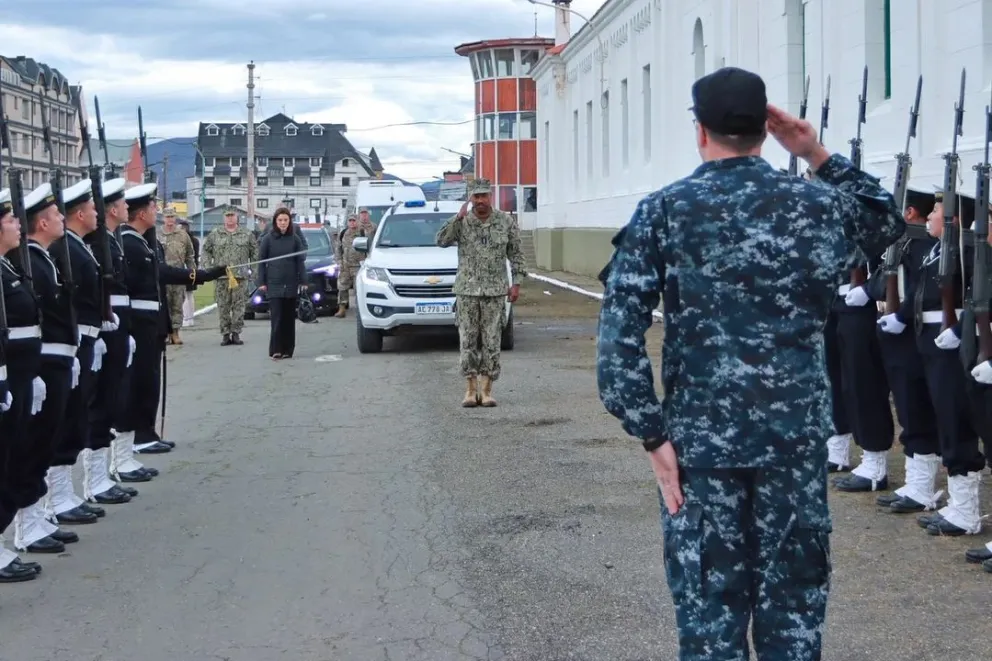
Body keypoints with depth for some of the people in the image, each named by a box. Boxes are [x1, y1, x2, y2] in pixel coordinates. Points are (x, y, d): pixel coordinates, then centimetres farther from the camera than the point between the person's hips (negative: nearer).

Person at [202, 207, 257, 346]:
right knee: (223, 307, 1)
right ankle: (225, 334, 7)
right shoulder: (215, 235, 7)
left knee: (239, 306, -1)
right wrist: (208, 267, 1)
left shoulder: (247, 235, 7)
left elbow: (255, 251, 12)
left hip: (240, 277, 0)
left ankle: (236, 333, 7)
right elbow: (206, 250, 12)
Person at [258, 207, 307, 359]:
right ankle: (275, 350, -7)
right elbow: (262, 261, 4)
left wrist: (303, 281, 0)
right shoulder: (268, 238, 2)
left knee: (289, 318, 5)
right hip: (274, 284, -2)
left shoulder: (295, 239, 4)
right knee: (277, 317, -8)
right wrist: (262, 282, -1)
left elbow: (301, 261, 6)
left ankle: (287, 350, 11)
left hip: (291, 284, 2)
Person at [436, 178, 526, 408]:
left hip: (495, 292, 0)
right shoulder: (462, 222, 3)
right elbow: (442, 241, -10)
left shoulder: (506, 222, 5)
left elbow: (515, 254, 9)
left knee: (491, 342, 0)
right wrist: (458, 218, -15)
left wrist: (516, 282, 2)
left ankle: (486, 390, 5)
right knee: (468, 341, 1)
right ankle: (470, 390, 7)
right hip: (467, 290, 0)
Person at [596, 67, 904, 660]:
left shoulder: (662, 212, -4)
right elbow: (890, 223, 24)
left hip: (700, 440, -1)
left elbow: (619, 332, -12)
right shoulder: (818, 204, 1)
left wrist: (654, 435, -8)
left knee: (710, 609, 7)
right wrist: (820, 156, 15)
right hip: (797, 437, 2)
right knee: (794, 608, 11)